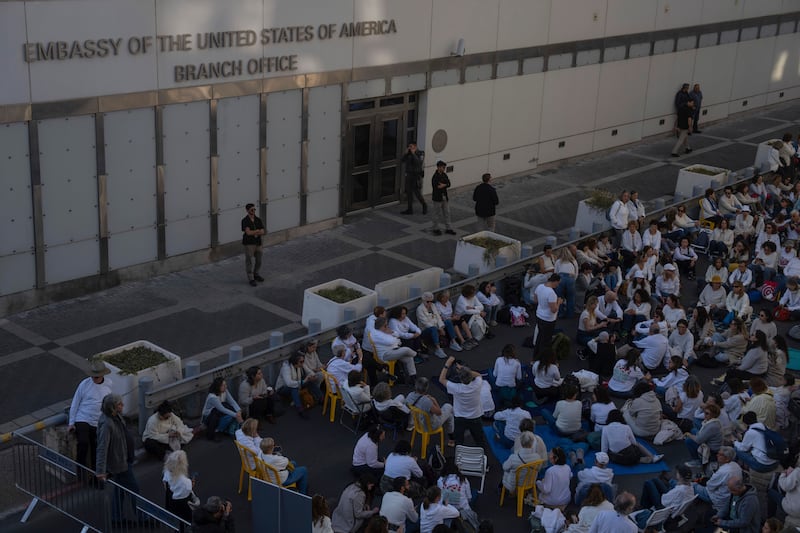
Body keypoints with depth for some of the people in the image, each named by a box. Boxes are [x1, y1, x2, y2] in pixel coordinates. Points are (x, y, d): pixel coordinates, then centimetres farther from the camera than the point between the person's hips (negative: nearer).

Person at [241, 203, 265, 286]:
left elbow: (262, 232, -3)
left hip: (257, 243, 6)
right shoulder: (245, 221, -11)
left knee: (258, 260, 14)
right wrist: (258, 231, -11)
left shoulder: (258, 220, 4)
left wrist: (253, 232, -17)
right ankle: (251, 279, 3)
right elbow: (248, 232, -22)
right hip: (248, 244, -5)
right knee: (249, 261, -4)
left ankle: (255, 274, 36)